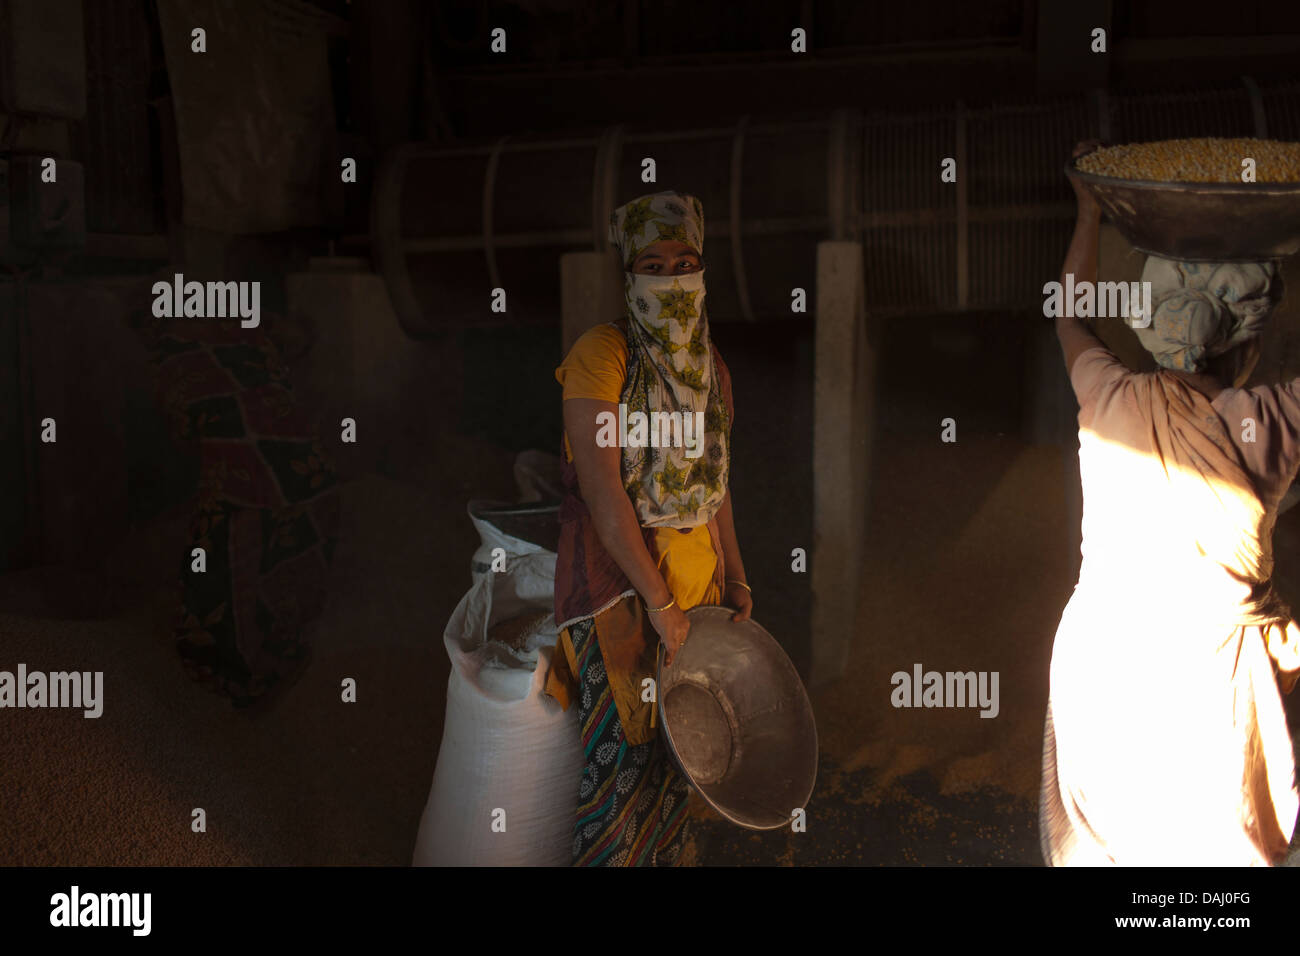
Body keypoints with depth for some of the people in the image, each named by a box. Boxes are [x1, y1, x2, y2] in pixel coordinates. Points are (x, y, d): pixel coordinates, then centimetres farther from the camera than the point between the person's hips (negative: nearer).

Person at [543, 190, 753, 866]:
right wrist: (658, 601, -18)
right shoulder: (601, 354, -11)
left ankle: (663, 858, 29)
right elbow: (600, 486, -18)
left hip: (694, 571, 6)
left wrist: (735, 579, 11)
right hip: (618, 576, -6)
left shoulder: (710, 368, 11)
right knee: (622, 754, -4)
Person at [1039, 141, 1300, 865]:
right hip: (1211, 681, -2)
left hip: (1102, 663, 2)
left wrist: (1090, 213, 29)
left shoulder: (1113, 402, -7)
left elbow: (1072, 319, 15)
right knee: (1216, 850, 14)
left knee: (1094, 844, 18)